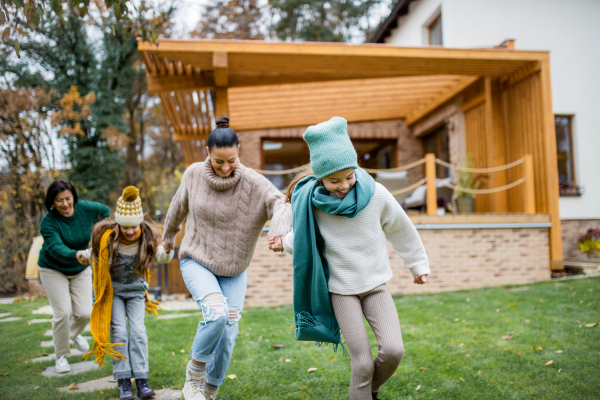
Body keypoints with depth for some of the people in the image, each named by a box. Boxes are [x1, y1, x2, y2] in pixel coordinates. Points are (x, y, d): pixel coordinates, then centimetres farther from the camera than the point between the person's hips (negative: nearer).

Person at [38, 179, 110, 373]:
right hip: (53, 270, -3)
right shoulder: (48, 222, -23)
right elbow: (56, 248, -36)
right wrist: (75, 255, -55)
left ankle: (74, 334, 33)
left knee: (85, 312, -3)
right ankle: (61, 355, 10)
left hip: (81, 270, 3)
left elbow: (105, 211, 7)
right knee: (63, 312, -11)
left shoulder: (85, 208, -14)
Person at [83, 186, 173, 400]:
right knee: (119, 331, -10)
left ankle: (142, 380, -6)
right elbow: (94, 254, 5)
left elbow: (162, 257, -36)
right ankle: (123, 381, -5)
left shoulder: (147, 237, -18)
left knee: (138, 330, -9)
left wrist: (167, 251, -55)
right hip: (112, 290, -1)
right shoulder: (107, 237, -19)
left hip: (136, 289, 1)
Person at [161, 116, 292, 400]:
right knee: (216, 313, -26)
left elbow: (280, 204, -31)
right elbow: (180, 205, 10)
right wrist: (168, 235, 26)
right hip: (196, 262, -1)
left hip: (233, 271, 1)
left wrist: (279, 229, -54)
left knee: (228, 333, -1)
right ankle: (194, 374, -1)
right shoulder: (194, 174, -9)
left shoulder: (252, 181, -16)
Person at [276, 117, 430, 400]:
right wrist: (285, 242, -7)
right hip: (341, 289, -1)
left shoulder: (375, 194, -14)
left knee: (393, 350, -12)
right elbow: (305, 234, 10)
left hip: (376, 284, 1)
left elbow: (402, 230, 4)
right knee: (362, 362, -7)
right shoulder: (311, 201, -13)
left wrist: (418, 264, 14)